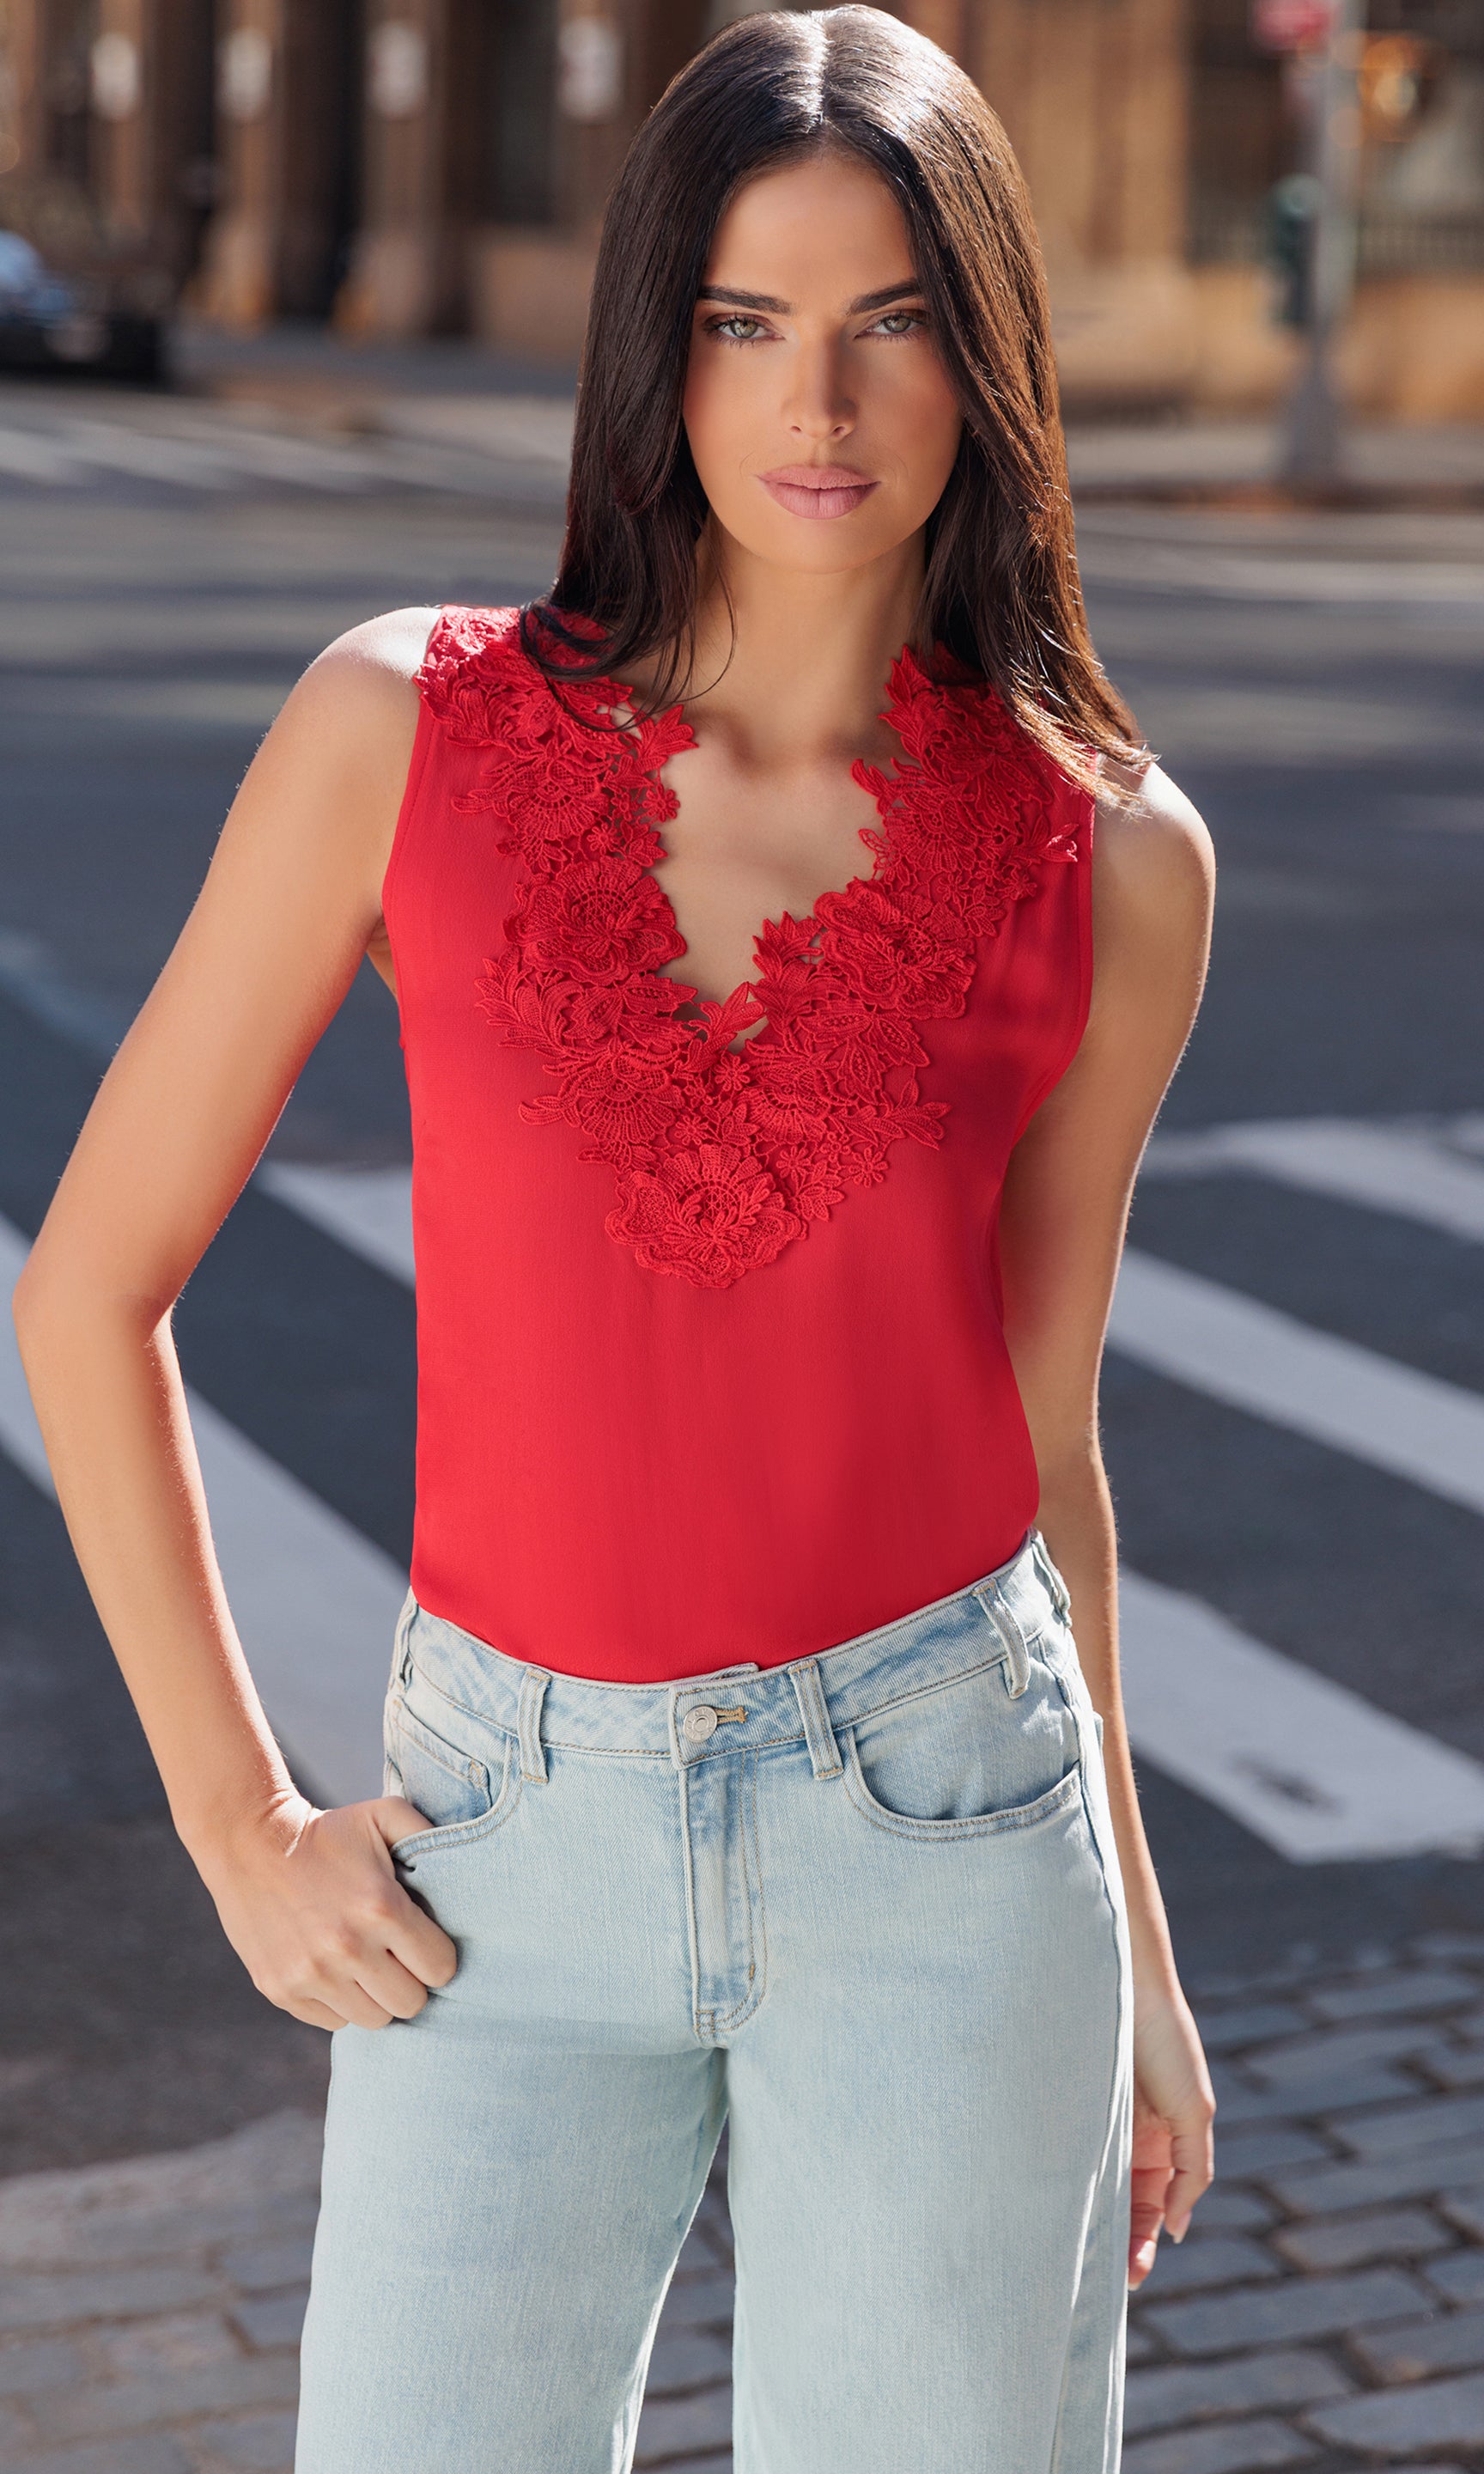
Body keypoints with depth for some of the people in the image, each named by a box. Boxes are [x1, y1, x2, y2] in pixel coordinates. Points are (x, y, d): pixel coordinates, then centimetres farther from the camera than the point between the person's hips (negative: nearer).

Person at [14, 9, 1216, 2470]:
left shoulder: (1109, 861, -2)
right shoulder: (412, 726, -6)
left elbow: (1035, 1429, 8)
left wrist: (1137, 1957, 12)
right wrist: (241, 1831, -1)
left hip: (935, 1823, 0)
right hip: (518, 1858, 0)